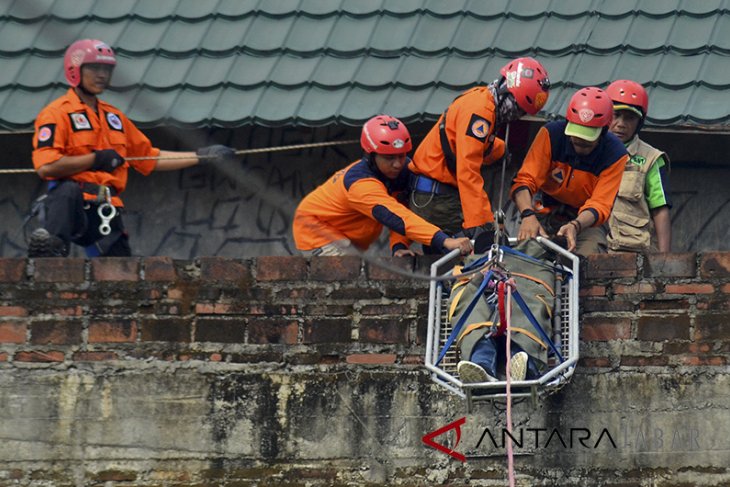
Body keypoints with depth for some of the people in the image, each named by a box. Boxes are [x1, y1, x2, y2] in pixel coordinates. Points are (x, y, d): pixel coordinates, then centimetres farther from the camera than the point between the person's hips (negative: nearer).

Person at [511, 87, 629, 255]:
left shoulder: (615, 155, -15)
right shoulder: (551, 133, -13)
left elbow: (599, 205, -20)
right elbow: (525, 180, -19)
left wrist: (575, 226, -41)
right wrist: (528, 215, -38)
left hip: (587, 222, -1)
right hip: (546, 215, 1)